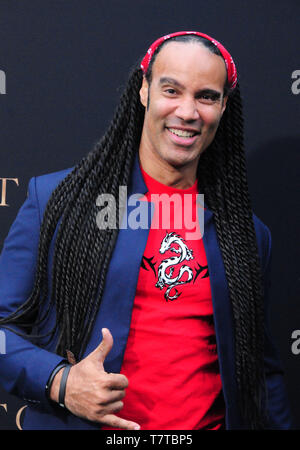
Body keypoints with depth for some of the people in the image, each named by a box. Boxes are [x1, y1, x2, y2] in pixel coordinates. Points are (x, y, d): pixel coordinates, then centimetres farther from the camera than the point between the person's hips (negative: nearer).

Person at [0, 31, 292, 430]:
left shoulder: (249, 235, 3)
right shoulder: (54, 199, -6)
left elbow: (263, 371, 11)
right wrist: (60, 382, -21)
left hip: (209, 422, 3)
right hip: (80, 421, -2)